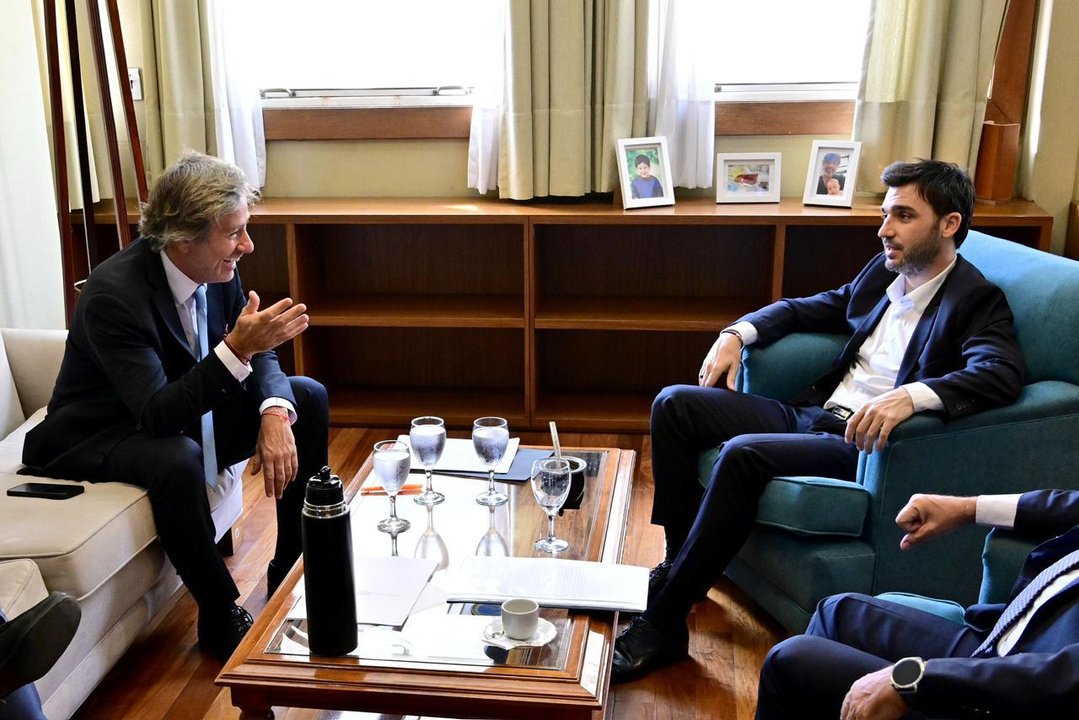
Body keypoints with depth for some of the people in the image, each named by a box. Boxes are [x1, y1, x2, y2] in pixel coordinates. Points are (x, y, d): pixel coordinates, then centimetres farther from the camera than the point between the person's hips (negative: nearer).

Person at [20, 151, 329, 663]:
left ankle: (292, 573, 7)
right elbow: (157, 415, -36)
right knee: (178, 459, -39)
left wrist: (275, 414, -23)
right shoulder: (114, 293, -31)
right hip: (99, 437, -7)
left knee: (308, 397, -2)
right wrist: (237, 349, -46)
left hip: (186, 410, 8)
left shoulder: (217, 268, -10)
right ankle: (222, 617, -16)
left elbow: (256, 357, -2)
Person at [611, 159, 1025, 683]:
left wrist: (912, 395, -43)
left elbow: (1002, 374, -26)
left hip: (865, 442, -8)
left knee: (744, 453, -33)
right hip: (810, 414, 8)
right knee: (673, 404, -3)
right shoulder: (884, 272, 15)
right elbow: (805, 309, 25)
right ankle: (681, 558, 4)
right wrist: (738, 333, 7)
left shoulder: (977, 300, -8)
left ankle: (662, 624, -24)